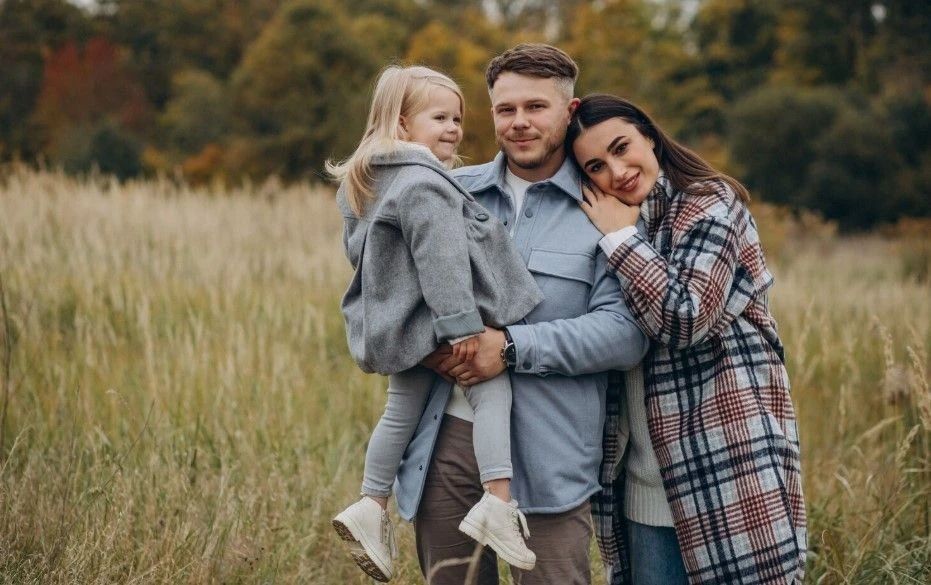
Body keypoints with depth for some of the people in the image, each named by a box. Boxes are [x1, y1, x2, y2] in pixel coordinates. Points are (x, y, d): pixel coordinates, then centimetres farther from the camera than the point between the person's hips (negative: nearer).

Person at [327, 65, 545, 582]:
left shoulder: (367, 181, 15)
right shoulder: (423, 184, -17)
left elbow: (356, 248, 25)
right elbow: (440, 259, -24)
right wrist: (460, 322, -24)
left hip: (396, 321, 10)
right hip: (430, 319, -10)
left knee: (402, 410, 15)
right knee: (493, 389, -9)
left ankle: (371, 507, 17)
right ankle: (498, 504, -19)